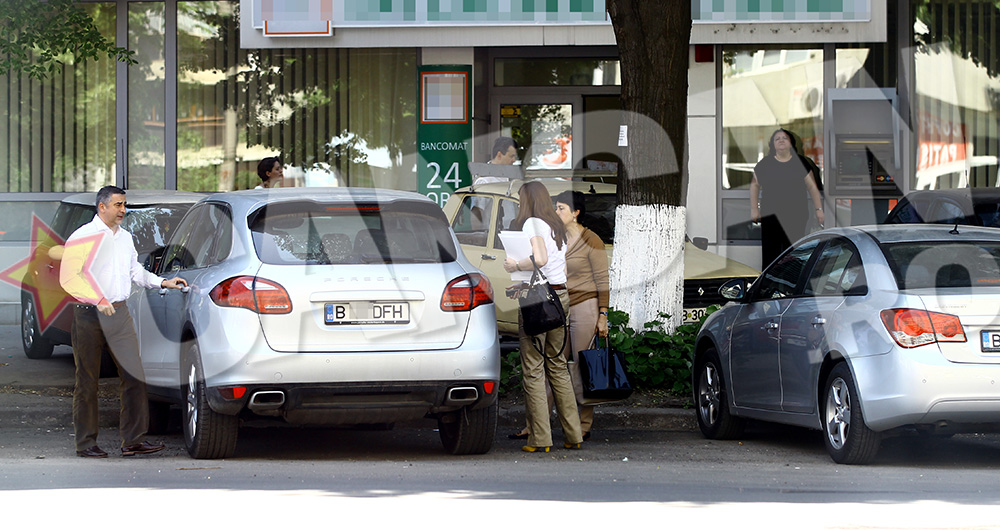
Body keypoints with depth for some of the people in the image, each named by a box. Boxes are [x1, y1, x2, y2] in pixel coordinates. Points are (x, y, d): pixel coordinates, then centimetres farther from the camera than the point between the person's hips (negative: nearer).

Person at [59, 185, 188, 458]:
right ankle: (85, 443, 7)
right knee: (87, 381, 1)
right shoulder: (84, 237, -7)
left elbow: (135, 270, 27)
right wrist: (98, 300, -22)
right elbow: (69, 277, -13)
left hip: (119, 313, 6)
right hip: (89, 315, -6)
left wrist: (163, 282, 15)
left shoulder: (125, 237, 15)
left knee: (135, 376, -1)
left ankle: (133, 440, 3)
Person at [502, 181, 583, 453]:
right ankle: (573, 435, 11)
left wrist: (516, 265, -6)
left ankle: (540, 438, -7)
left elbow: (540, 259, -22)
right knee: (557, 364, 13)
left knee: (533, 368, -4)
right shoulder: (556, 226, 18)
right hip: (561, 295, 8)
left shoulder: (532, 223, -7)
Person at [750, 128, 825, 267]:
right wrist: (754, 209, 9)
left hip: (796, 215, -1)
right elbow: (755, 185, 14)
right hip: (771, 215, 1)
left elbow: (812, 187, 8)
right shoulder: (765, 164, 7)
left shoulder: (800, 162, 5)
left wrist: (818, 209, 3)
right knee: (770, 254, -3)